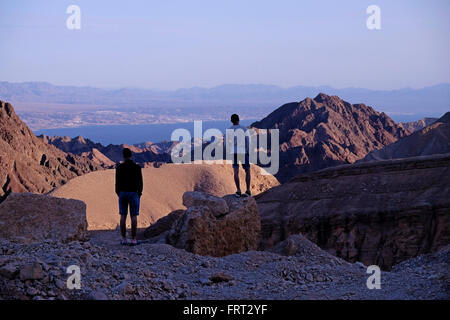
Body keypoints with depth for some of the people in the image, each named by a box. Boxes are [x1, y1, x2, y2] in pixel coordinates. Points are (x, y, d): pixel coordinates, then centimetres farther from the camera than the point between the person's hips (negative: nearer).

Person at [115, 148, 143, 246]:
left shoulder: (119, 167, -3)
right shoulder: (137, 167, -6)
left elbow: (117, 182, -1)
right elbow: (140, 182, -6)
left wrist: (118, 194, 11)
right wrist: (139, 194, 6)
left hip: (123, 193, 2)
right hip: (134, 194, -2)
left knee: (123, 216, 6)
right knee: (134, 216, 1)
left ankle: (124, 239, 6)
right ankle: (133, 239, -1)